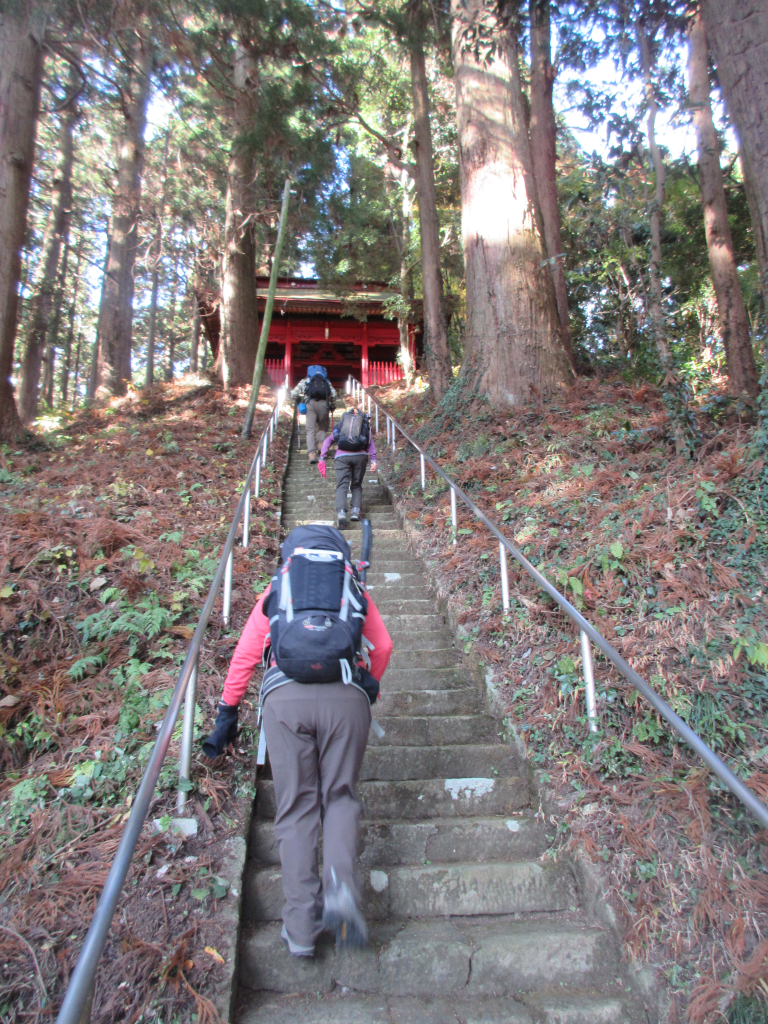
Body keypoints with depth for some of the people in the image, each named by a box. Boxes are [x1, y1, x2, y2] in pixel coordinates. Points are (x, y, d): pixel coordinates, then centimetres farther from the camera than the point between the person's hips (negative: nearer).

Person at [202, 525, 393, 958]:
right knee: (340, 795, 13)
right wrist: (369, 690, 37)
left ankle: (302, 927, 5)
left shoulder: (276, 591, 23)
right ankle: (341, 886, -10)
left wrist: (228, 713, 30)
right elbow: (383, 647, 20)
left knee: (296, 807, 8)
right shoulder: (355, 590, 23)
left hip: (285, 698, 0)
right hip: (346, 697, 0)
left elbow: (245, 655, 21)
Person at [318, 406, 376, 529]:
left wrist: (322, 458, 6)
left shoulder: (341, 424, 24)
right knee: (356, 485, 15)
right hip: (360, 456, 1)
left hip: (341, 456, 0)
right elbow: (371, 442, 6)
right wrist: (373, 460, -3)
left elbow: (328, 440, 11)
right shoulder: (366, 425, 22)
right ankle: (356, 510, -5)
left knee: (342, 485, -7)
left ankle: (341, 512, -30)